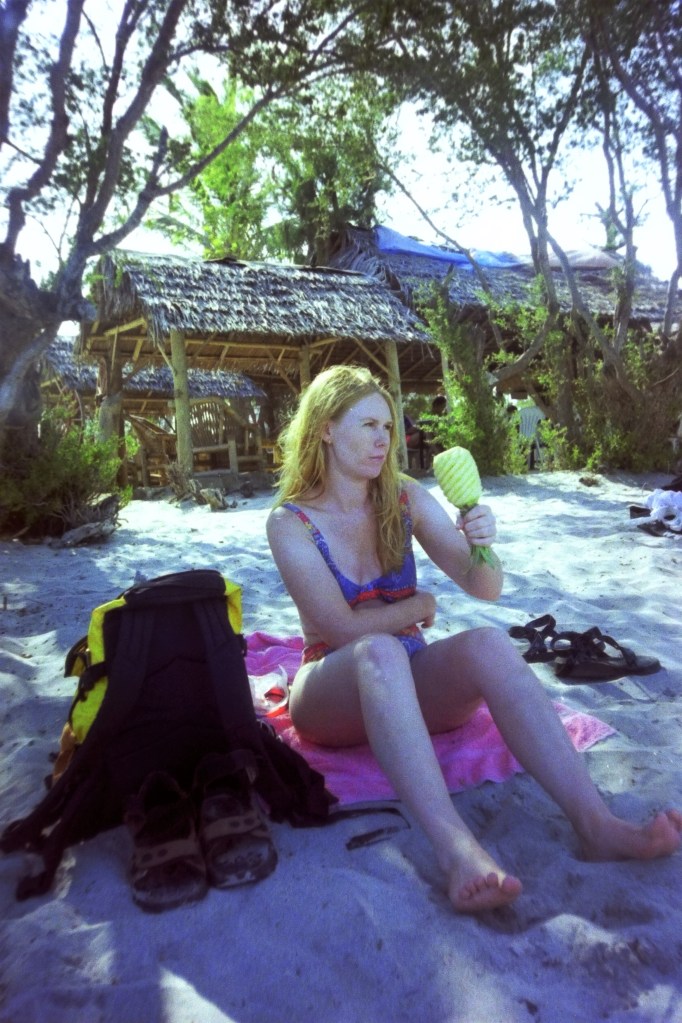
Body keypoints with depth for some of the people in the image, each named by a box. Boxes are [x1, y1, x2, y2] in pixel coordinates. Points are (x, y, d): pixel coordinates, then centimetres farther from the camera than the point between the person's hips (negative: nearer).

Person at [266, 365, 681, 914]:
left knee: (489, 644, -29)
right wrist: (415, 607, -2)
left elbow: (485, 588, -2)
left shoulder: (406, 499, 3)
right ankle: (456, 848, -52)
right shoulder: (290, 523, -7)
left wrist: (482, 546, -22)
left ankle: (596, 823, -39)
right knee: (379, 650, -39)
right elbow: (344, 629, -13)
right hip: (336, 692, -3)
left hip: (410, 683, 3)